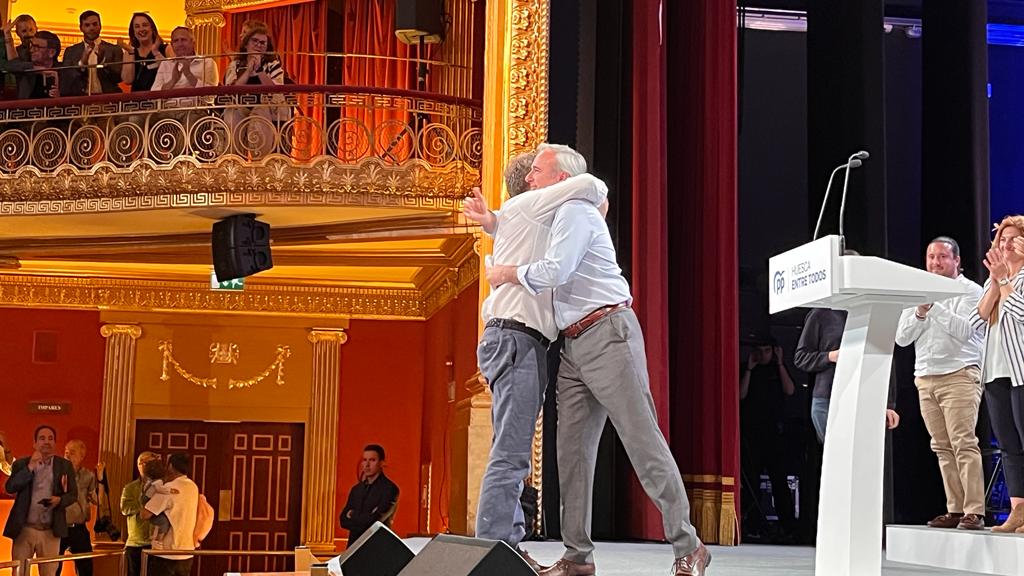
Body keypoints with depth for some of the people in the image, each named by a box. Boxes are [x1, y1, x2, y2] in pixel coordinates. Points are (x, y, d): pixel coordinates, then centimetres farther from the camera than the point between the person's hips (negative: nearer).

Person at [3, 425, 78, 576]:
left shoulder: (65, 466, 9)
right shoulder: (21, 464, 7)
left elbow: (73, 494, 8)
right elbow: (10, 488, -6)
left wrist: (60, 500, -15)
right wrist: (30, 467, -14)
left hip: (50, 531, 1)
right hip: (24, 529, 0)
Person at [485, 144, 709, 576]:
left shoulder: (576, 211, -6)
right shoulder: (557, 217, 24)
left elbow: (553, 270, -20)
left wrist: (507, 273, -4)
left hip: (608, 333, -10)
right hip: (575, 346, 10)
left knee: (643, 439, -11)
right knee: (572, 450, 3)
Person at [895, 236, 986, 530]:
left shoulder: (970, 291, 1)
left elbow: (964, 330, -14)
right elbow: (901, 338, 10)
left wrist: (933, 307, -16)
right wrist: (920, 312, -5)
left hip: (960, 376, -6)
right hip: (925, 378, 6)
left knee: (964, 444, -13)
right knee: (943, 448, 4)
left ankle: (975, 511, -15)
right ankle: (955, 510, 7)